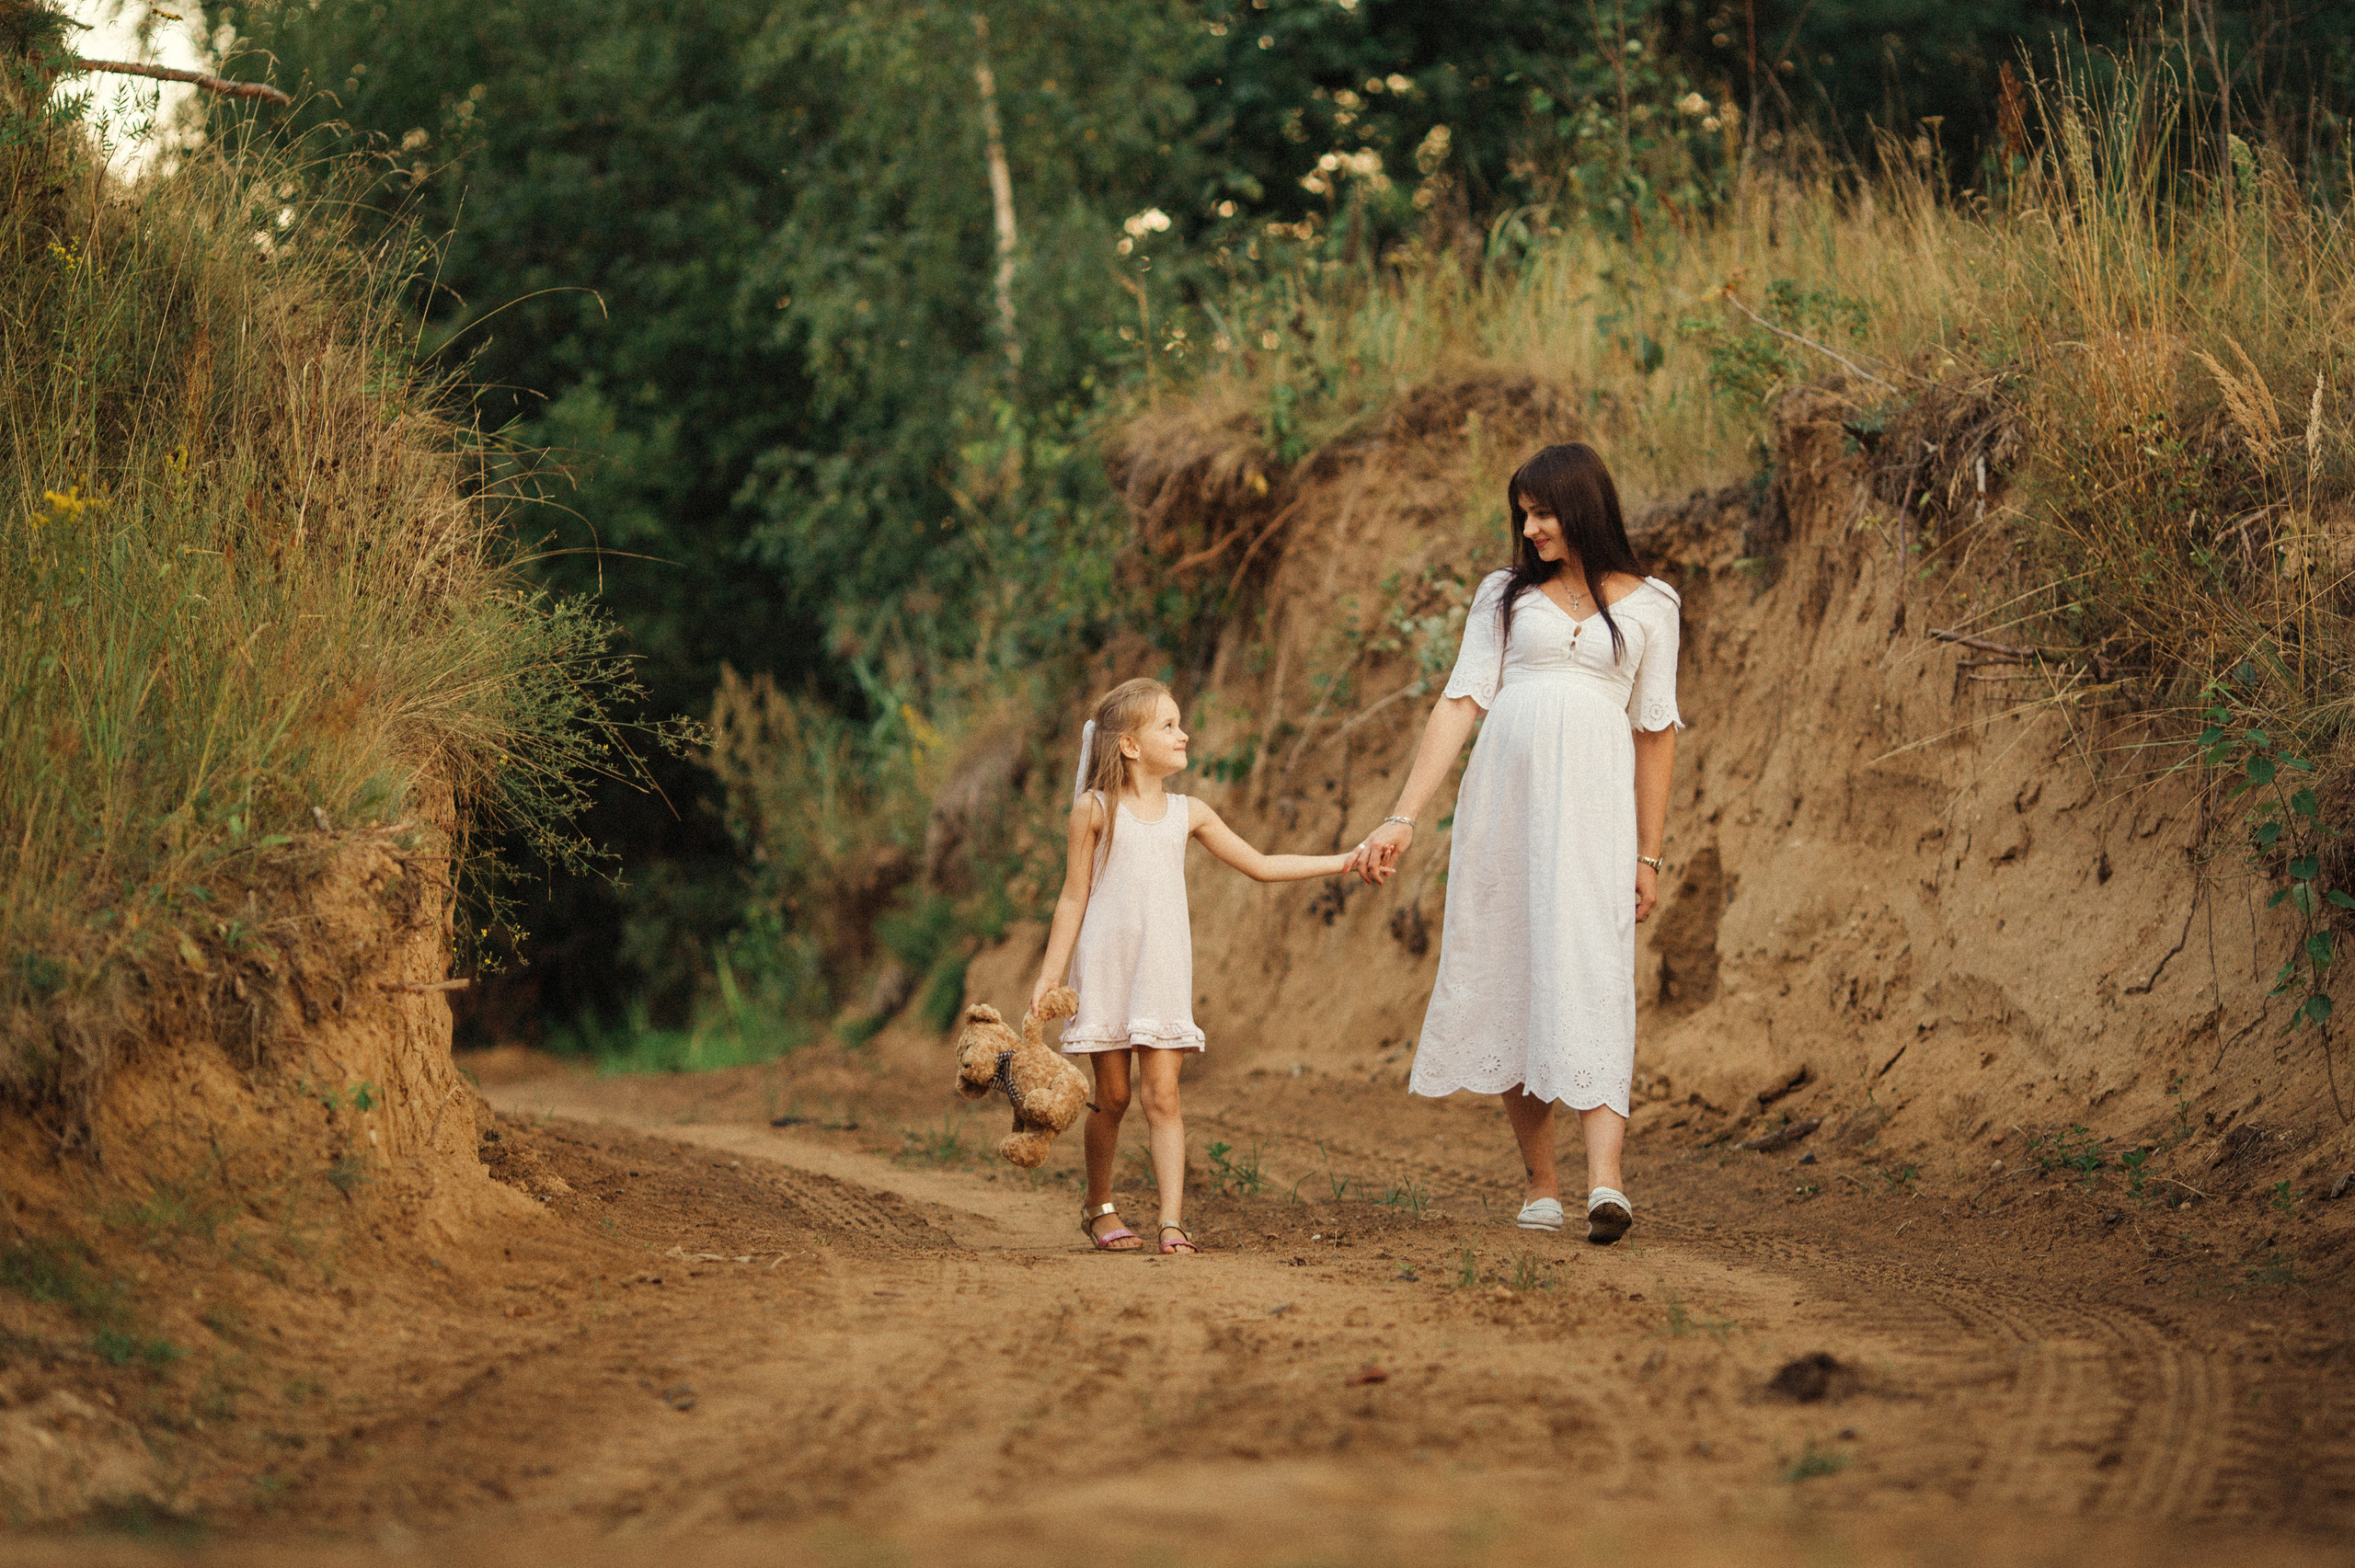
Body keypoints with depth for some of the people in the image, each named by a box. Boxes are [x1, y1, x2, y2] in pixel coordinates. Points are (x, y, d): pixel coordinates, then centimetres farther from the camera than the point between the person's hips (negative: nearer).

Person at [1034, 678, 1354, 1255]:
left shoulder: (1187, 814, 8)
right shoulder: (1095, 810, -2)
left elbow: (1261, 866, 13)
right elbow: (1074, 896, 0)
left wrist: (1342, 862, 8)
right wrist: (1050, 974, -3)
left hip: (1163, 969, 2)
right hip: (1105, 967, -2)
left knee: (1163, 1094, -7)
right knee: (1112, 1096, 5)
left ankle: (1173, 1220, -12)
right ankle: (1098, 1205, 25)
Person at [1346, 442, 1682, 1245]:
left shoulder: (1647, 604, 10)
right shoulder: (1506, 593, 13)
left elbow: (1656, 731, 11)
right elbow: (1460, 702, 6)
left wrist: (1648, 853, 8)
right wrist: (1403, 817, -2)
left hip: (1594, 802, -2)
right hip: (1504, 791, 2)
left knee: (1592, 976, -15)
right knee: (1508, 978, 1)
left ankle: (1604, 1178, -27)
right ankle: (1540, 1184, 9)